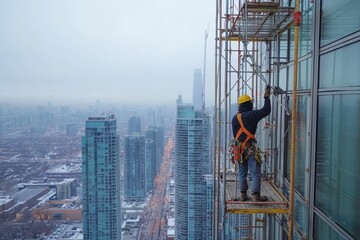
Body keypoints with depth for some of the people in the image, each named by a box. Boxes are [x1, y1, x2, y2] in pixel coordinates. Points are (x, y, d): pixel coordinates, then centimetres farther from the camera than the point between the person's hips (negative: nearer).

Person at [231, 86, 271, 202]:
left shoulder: (234, 118, 8)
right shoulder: (251, 115, -11)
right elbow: (266, 110, -9)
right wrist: (267, 97, 1)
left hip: (239, 148, 7)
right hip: (250, 148, -6)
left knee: (242, 173, 14)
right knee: (255, 173, 0)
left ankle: (243, 194, 20)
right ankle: (256, 196, 1)